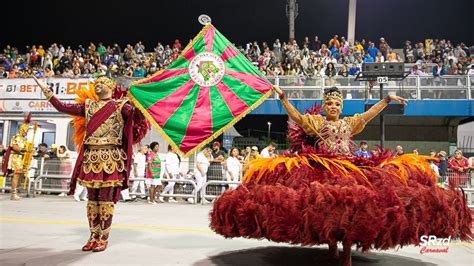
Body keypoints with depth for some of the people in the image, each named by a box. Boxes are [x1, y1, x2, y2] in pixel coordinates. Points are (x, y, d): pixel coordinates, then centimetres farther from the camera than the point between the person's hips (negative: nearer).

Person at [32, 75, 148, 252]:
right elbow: (62, 107, 17)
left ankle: (103, 238, 8)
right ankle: (94, 236, 18)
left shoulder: (120, 105, 3)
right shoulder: (88, 105, 16)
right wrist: (46, 90, 16)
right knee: (92, 198, 8)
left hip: (110, 157, -4)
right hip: (91, 157, 4)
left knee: (106, 199, -1)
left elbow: (139, 117, -9)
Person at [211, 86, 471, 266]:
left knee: (349, 205, -12)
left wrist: (387, 99, 24)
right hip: (322, 169, -2)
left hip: (349, 168, 3)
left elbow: (369, 114, 26)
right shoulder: (316, 121, 13)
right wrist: (282, 97, -6)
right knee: (325, 205, -13)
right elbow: (296, 117, 3)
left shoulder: (349, 123, 23)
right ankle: (331, 245, 5)